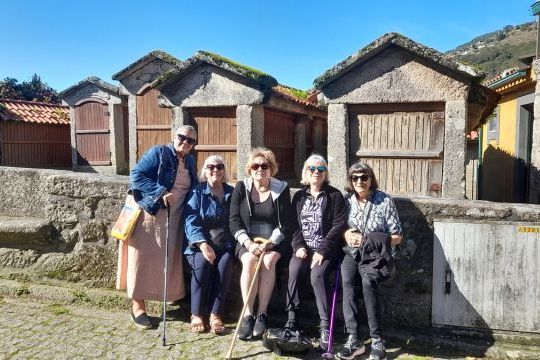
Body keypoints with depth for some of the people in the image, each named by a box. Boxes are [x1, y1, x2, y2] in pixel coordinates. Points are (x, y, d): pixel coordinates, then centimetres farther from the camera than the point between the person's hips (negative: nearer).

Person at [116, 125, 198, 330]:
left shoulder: (190, 162, 13)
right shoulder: (158, 153, -8)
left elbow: (194, 188, 25)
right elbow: (136, 175, -17)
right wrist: (161, 192, -24)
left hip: (174, 219, 6)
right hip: (149, 216, -6)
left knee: (169, 260, 10)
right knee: (143, 259, -1)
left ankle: (175, 298, 20)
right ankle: (138, 306, 8)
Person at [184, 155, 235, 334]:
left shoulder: (232, 193, 13)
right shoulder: (197, 192, 5)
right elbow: (191, 221, -5)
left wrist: (232, 244, -6)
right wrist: (203, 244, -19)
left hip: (224, 245, 2)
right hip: (200, 245, -1)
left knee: (225, 263, -28)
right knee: (202, 263, -30)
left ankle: (215, 314, -21)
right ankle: (196, 314, -17)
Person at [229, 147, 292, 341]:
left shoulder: (281, 189, 1)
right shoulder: (241, 187, 3)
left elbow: (285, 225, -2)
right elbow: (234, 221, -2)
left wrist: (269, 243, -17)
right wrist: (249, 243, -17)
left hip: (274, 241, 0)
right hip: (247, 241, 1)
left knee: (268, 260, -31)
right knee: (250, 260, -30)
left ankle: (261, 314, -23)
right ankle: (247, 314, -24)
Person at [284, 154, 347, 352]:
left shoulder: (334, 195, 2)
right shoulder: (299, 196, 14)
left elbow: (339, 226, -6)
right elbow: (293, 225, 10)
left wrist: (322, 251, -15)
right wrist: (299, 246, -8)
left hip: (326, 249, -3)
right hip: (304, 248, 3)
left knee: (318, 275, -30)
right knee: (294, 271, -26)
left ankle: (326, 326, -21)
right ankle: (292, 320, -15)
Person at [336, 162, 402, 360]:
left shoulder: (385, 201, 0)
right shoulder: (346, 200, 8)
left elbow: (397, 236, 1)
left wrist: (369, 241, -11)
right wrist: (346, 234, -7)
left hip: (376, 255, -2)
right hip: (352, 253, 2)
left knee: (368, 281, -33)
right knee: (347, 280, -30)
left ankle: (377, 340, -26)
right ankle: (353, 338, -29)